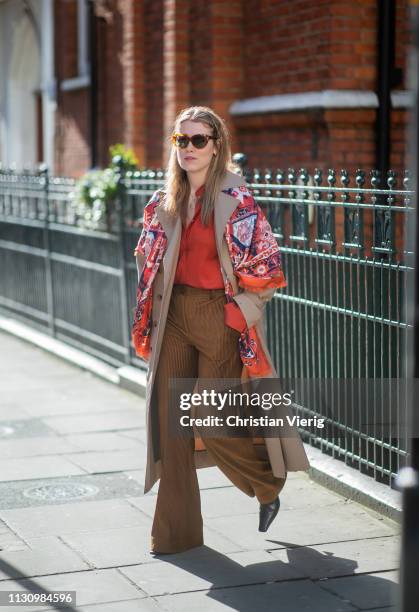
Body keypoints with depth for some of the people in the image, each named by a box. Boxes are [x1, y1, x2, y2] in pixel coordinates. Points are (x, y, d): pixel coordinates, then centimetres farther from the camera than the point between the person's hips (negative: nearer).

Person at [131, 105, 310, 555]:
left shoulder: (235, 198, -9)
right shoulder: (167, 200, 9)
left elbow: (261, 265, -10)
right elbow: (150, 261, 17)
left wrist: (239, 315, -10)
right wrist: (147, 322, 11)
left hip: (218, 317, -6)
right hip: (175, 316, 6)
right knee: (170, 419, 3)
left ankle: (269, 483, 29)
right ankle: (176, 530, 13)